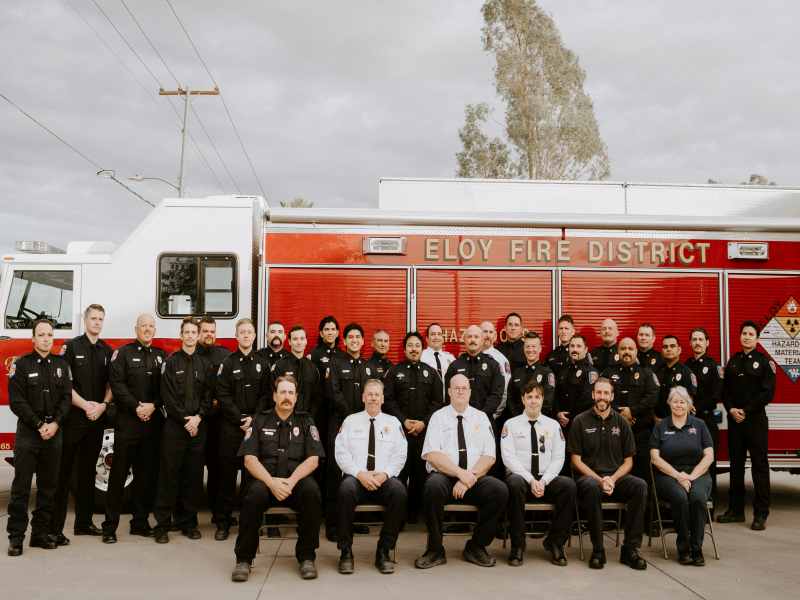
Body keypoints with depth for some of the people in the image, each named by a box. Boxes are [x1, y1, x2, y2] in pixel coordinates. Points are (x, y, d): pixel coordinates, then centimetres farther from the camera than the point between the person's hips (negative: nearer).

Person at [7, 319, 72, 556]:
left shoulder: (61, 364, 8)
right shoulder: (21, 365, -3)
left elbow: (66, 397, 4)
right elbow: (17, 401, -8)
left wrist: (55, 423, -10)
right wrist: (39, 425, -13)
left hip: (54, 432, 4)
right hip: (27, 432, -4)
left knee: (48, 485, 7)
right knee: (21, 486, -1)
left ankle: (41, 532, 15)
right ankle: (16, 536, 5)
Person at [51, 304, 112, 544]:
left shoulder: (107, 351, 12)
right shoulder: (72, 347, -3)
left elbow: (110, 383, 9)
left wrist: (103, 405, -8)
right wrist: (85, 405, -16)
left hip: (97, 418, 5)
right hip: (72, 418, -5)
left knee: (87, 471, 12)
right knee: (63, 472, -4)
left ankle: (83, 522, 21)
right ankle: (55, 527, -2)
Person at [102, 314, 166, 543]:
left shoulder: (161, 356, 13)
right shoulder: (123, 353, 2)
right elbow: (117, 384, -8)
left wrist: (153, 406, -10)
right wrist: (136, 407, -15)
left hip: (153, 421, 4)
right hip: (126, 421, -4)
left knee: (147, 473, 7)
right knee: (119, 473, -2)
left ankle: (140, 522, 17)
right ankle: (110, 526, 3)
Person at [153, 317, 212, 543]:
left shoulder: (205, 364, 12)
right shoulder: (170, 362, 1)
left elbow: (208, 396, 7)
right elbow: (167, 396, -6)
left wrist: (198, 417, -8)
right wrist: (184, 419, -11)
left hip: (198, 426, 3)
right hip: (174, 425, -3)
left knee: (194, 475, 5)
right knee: (169, 474, -2)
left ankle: (188, 522, 14)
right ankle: (162, 524, 2)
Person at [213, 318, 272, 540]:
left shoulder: (262, 363, 8)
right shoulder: (228, 362, 4)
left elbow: (267, 395, 3)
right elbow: (223, 395, -2)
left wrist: (254, 419, -9)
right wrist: (240, 419, -10)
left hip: (255, 424, 1)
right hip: (231, 426, -1)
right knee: (227, 473, -1)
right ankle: (223, 521, 5)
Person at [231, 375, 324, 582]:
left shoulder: (306, 422, 12)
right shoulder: (260, 421, 10)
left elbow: (313, 459, 2)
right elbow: (249, 459, 0)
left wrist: (291, 481, -16)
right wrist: (271, 482, -17)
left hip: (296, 481, 1)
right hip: (265, 479, 0)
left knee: (311, 491, -32)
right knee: (255, 493, -34)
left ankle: (307, 557, -15)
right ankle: (244, 559, -16)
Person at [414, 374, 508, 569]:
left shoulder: (481, 418, 13)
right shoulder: (438, 417, 6)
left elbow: (489, 457, 4)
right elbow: (432, 455, -7)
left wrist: (470, 478, -13)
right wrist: (460, 473, -19)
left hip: (476, 478, 2)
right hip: (443, 475, -2)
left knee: (500, 490, -27)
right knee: (433, 487, -36)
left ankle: (476, 547, -7)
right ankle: (435, 550, -17)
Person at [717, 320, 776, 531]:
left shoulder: (764, 362, -2)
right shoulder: (733, 361, 12)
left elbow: (767, 393, -9)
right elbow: (725, 389, 10)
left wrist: (746, 411, -13)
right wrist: (731, 409, -7)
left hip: (756, 419, -5)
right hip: (734, 419, 5)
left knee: (759, 465, -3)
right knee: (736, 464, 10)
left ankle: (761, 514, 1)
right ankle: (735, 509, 18)